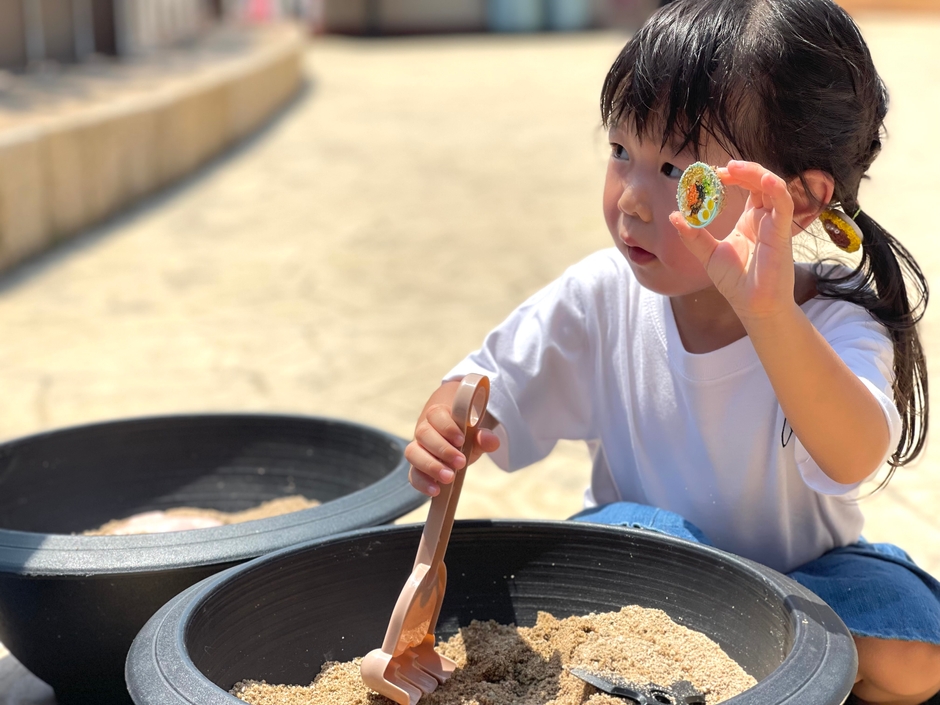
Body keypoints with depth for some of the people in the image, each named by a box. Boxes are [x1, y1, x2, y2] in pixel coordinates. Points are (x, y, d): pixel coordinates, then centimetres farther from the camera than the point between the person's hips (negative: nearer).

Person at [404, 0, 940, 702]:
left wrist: (768, 313, -63)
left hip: (805, 569, -1)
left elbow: (854, 460, -46)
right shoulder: (600, 298, -14)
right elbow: (490, 386, -8)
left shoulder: (840, 326, -25)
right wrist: (446, 425, -35)